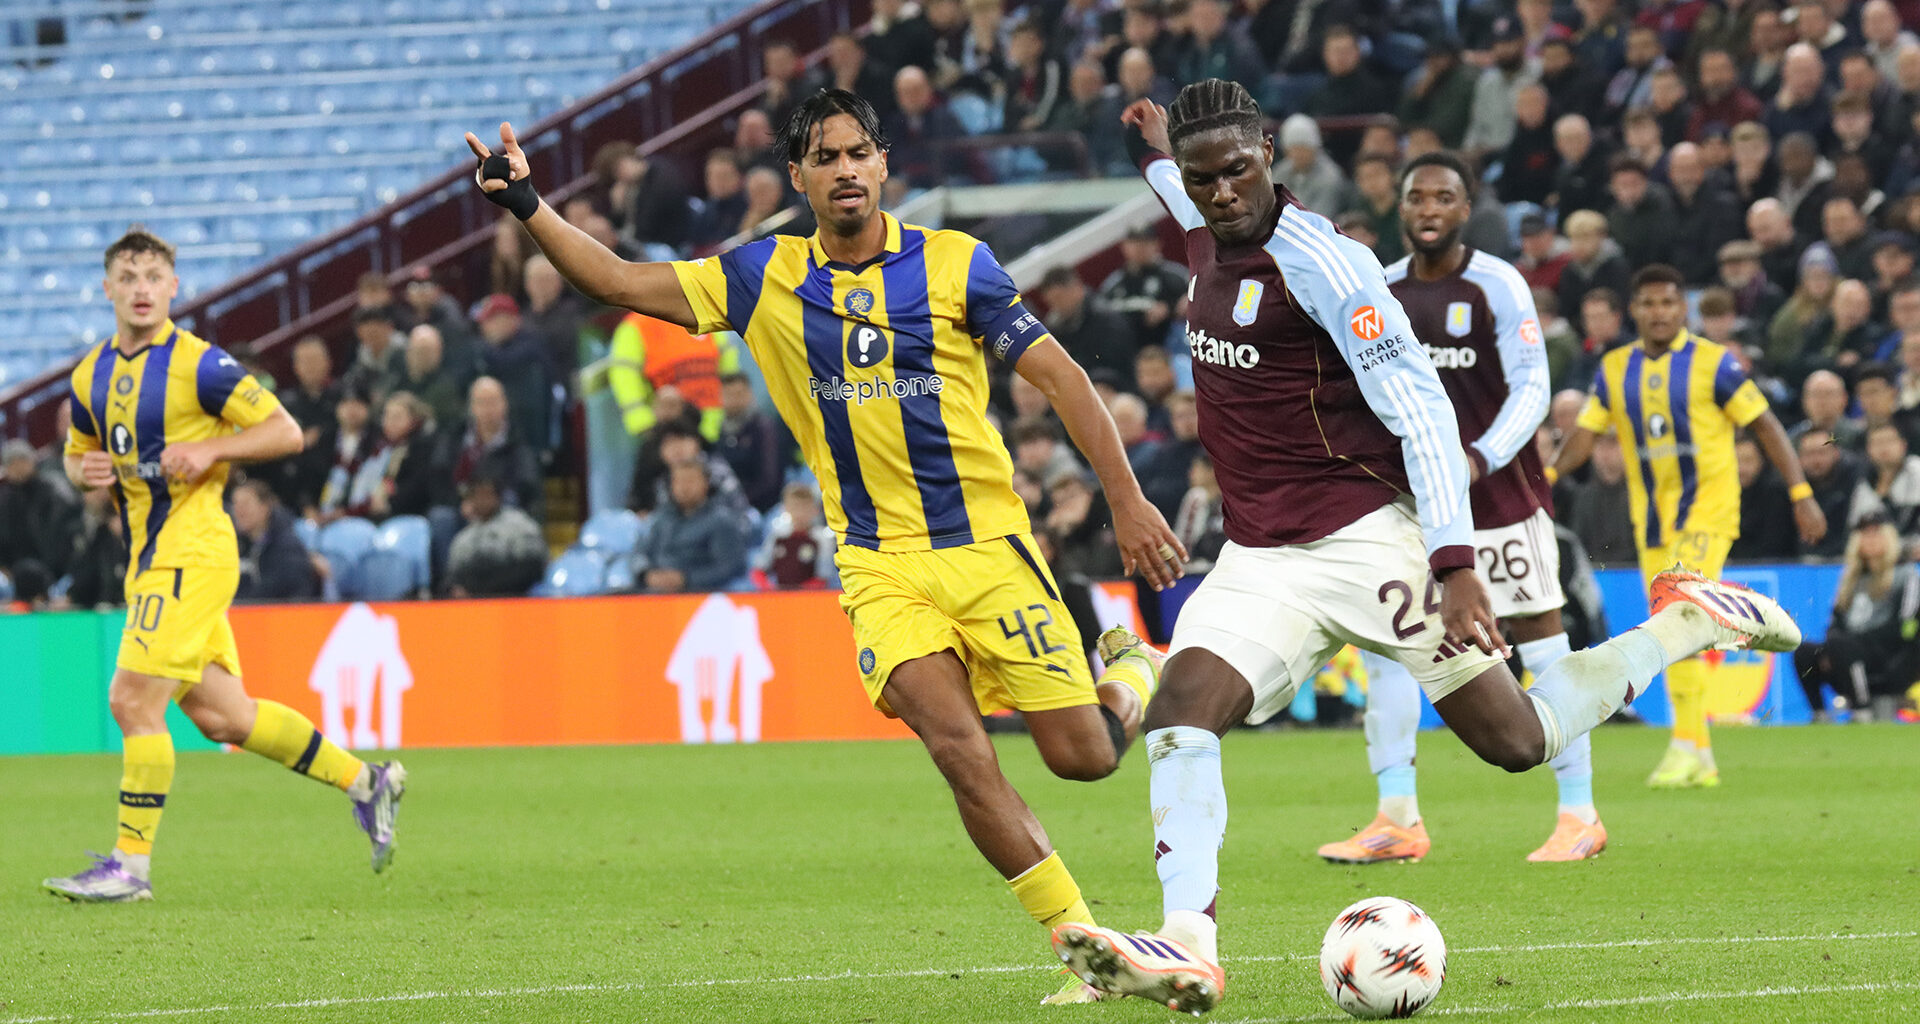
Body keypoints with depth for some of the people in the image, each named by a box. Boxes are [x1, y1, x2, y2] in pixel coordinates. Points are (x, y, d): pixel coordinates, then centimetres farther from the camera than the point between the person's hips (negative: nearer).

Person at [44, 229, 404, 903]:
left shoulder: (197, 364, -10)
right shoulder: (92, 375, 11)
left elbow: (284, 431, -8)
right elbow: (77, 453, 25)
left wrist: (209, 450, -21)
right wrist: (86, 471, 2)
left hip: (191, 551, -8)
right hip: (150, 556, 8)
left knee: (134, 699, -14)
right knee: (221, 717, 12)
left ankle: (131, 864, -7)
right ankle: (365, 782, 26)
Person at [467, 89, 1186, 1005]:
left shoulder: (954, 264, -3)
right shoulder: (765, 278, 3)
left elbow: (1059, 375, -2)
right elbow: (623, 283, 3)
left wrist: (1127, 501, -8)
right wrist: (528, 209, -11)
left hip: (987, 542, -1)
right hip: (881, 563, 1)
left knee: (1083, 756, -2)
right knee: (958, 749, -21)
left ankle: (1132, 679, 36)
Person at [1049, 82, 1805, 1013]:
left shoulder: (1319, 261, -16)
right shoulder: (1206, 242, 7)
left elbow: (1419, 409, -18)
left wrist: (1455, 563, -25)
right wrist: (1161, 155, 53)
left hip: (1363, 542, -7)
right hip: (1259, 562, 7)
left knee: (1519, 741, -2)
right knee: (1179, 703, -20)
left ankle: (1687, 625, 21)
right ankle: (1187, 950, -30)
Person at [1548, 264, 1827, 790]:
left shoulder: (1713, 363, -6)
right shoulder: (1615, 370, 7)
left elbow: (1764, 425, -2)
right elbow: (1586, 432, 6)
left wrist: (1802, 494, -7)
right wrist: (1548, 474, -14)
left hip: (1707, 511, -5)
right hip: (1651, 520, 5)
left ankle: (1686, 746, -19)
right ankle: (1701, 757, 15)